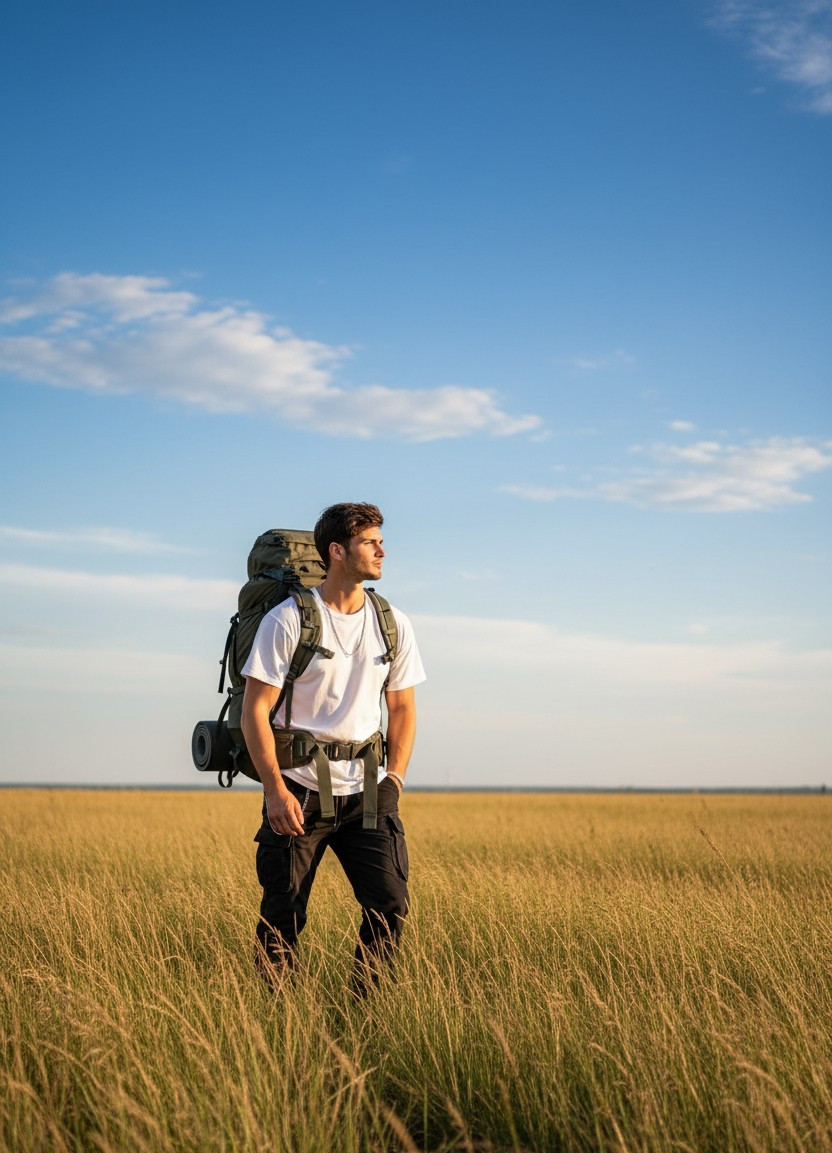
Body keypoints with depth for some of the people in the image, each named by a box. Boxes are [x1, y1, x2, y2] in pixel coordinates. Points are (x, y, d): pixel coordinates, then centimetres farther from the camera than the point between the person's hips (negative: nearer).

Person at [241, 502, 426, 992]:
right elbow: (255, 710, -7)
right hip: (298, 789, -3)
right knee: (283, 914, 2)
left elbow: (402, 707, 15)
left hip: (365, 791, 4)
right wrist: (276, 790, -13)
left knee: (390, 901, -5)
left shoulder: (394, 625, 6)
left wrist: (394, 778, 4)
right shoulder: (288, 620, -8)